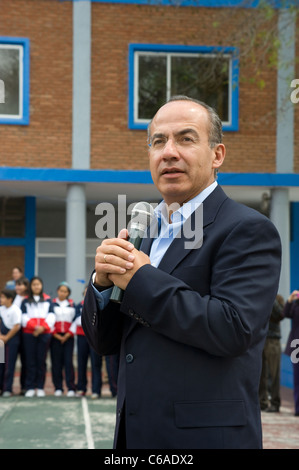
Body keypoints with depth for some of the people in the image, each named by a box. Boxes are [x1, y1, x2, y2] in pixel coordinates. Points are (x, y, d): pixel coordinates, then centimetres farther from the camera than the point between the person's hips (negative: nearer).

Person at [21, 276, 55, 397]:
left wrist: (43, 327, -11)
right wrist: (35, 327, -13)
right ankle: (30, 388, -1)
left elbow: (51, 316, 4)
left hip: (44, 333, 0)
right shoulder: (25, 301, 11)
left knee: (41, 360, -1)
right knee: (30, 360, -3)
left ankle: (40, 387, 3)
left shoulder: (47, 300, 13)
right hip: (29, 333, 0)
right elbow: (24, 316, 0)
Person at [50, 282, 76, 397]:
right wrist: (56, 335, -6)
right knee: (56, 362, -2)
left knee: (68, 361, -7)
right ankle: (58, 388, 4)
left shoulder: (72, 304, 10)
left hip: (68, 337, 0)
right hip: (55, 337, 0)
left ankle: (71, 388, -6)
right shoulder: (52, 304, 7)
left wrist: (68, 335, -5)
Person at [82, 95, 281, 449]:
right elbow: (103, 341, 10)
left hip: (205, 436, -6)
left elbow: (233, 328, -24)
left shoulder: (247, 230, -10)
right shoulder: (143, 232, 11)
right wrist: (103, 280, -10)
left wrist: (140, 279, -17)